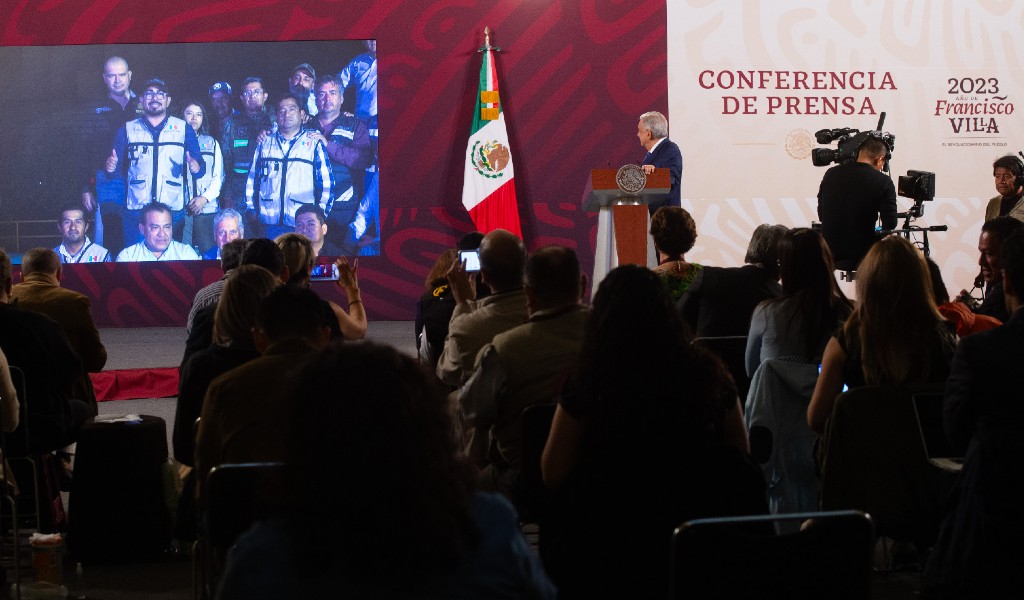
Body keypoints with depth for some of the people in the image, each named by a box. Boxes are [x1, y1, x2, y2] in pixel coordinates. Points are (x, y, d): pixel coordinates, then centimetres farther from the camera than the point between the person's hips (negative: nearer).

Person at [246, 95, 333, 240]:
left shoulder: (314, 144, 5)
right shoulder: (265, 144, 15)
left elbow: (326, 183, 4)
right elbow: (252, 178, 18)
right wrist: (251, 209, 11)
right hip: (270, 223, 3)